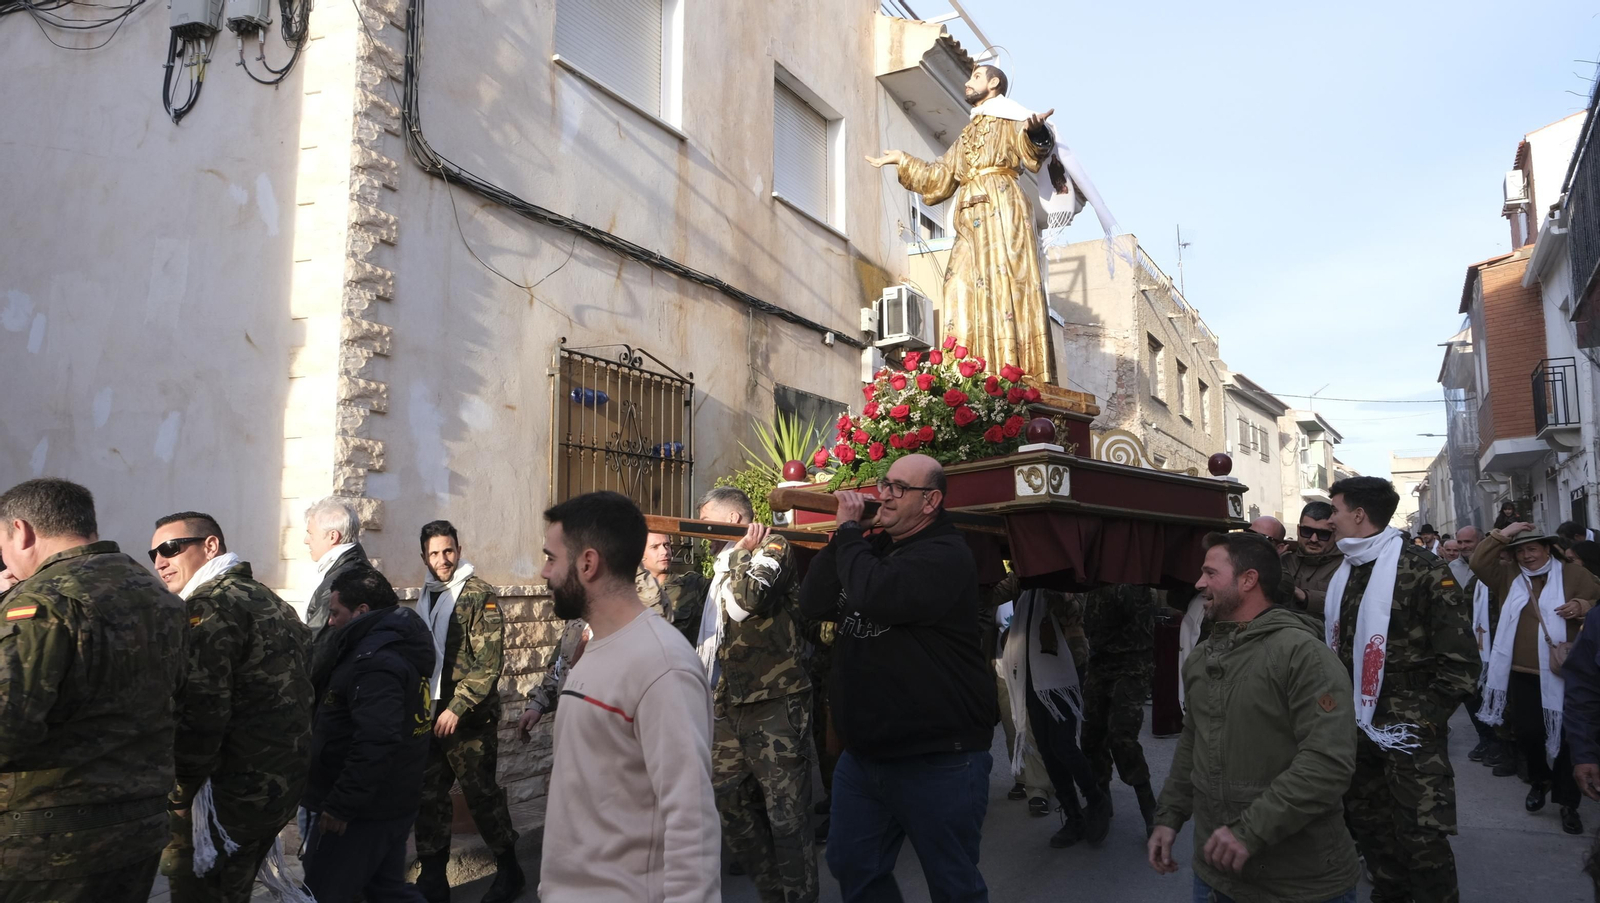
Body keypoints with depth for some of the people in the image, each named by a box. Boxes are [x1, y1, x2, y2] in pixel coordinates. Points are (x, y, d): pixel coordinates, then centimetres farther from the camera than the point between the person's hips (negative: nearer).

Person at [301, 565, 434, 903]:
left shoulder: (376, 661, -22)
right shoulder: (398, 644, 10)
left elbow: (374, 743, -31)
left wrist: (340, 806, -25)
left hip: (363, 810, -10)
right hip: (394, 802, 10)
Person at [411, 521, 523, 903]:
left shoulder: (479, 594, -10)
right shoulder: (428, 595, 12)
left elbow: (488, 661, -16)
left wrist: (457, 708, -20)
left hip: (468, 716, -6)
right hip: (431, 713, 6)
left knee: (481, 794, 2)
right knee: (428, 795, 9)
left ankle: (509, 871, 18)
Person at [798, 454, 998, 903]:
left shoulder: (946, 554, -16)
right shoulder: (873, 547, 11)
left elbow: (873, 596, -32)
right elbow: (812, 603, 1)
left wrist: (849, 531, -16)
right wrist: (843, 534, -8)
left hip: (937, 758, -8)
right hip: (864, 751, 8)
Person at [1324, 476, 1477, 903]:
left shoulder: (1422, 569, -11)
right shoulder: (1343, 575, 11)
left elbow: (1460, 659, -13)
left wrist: (1425, 721, -15)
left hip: (1407, 729, -7)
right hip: (1358, 726, 7)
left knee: (1421, 835, -5)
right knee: (1365, 819, 15)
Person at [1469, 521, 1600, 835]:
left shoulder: (1573, 574, 1)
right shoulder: (1509, 576, 8)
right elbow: (1479, 563, -2)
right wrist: (1502, 535, -6)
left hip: (1560, 673, -3)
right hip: (1521, 672, 3)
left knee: (1563, 736, 3)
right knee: (1526, 732, 7)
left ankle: (1568, 803, 14)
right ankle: (1540, 780, 33)